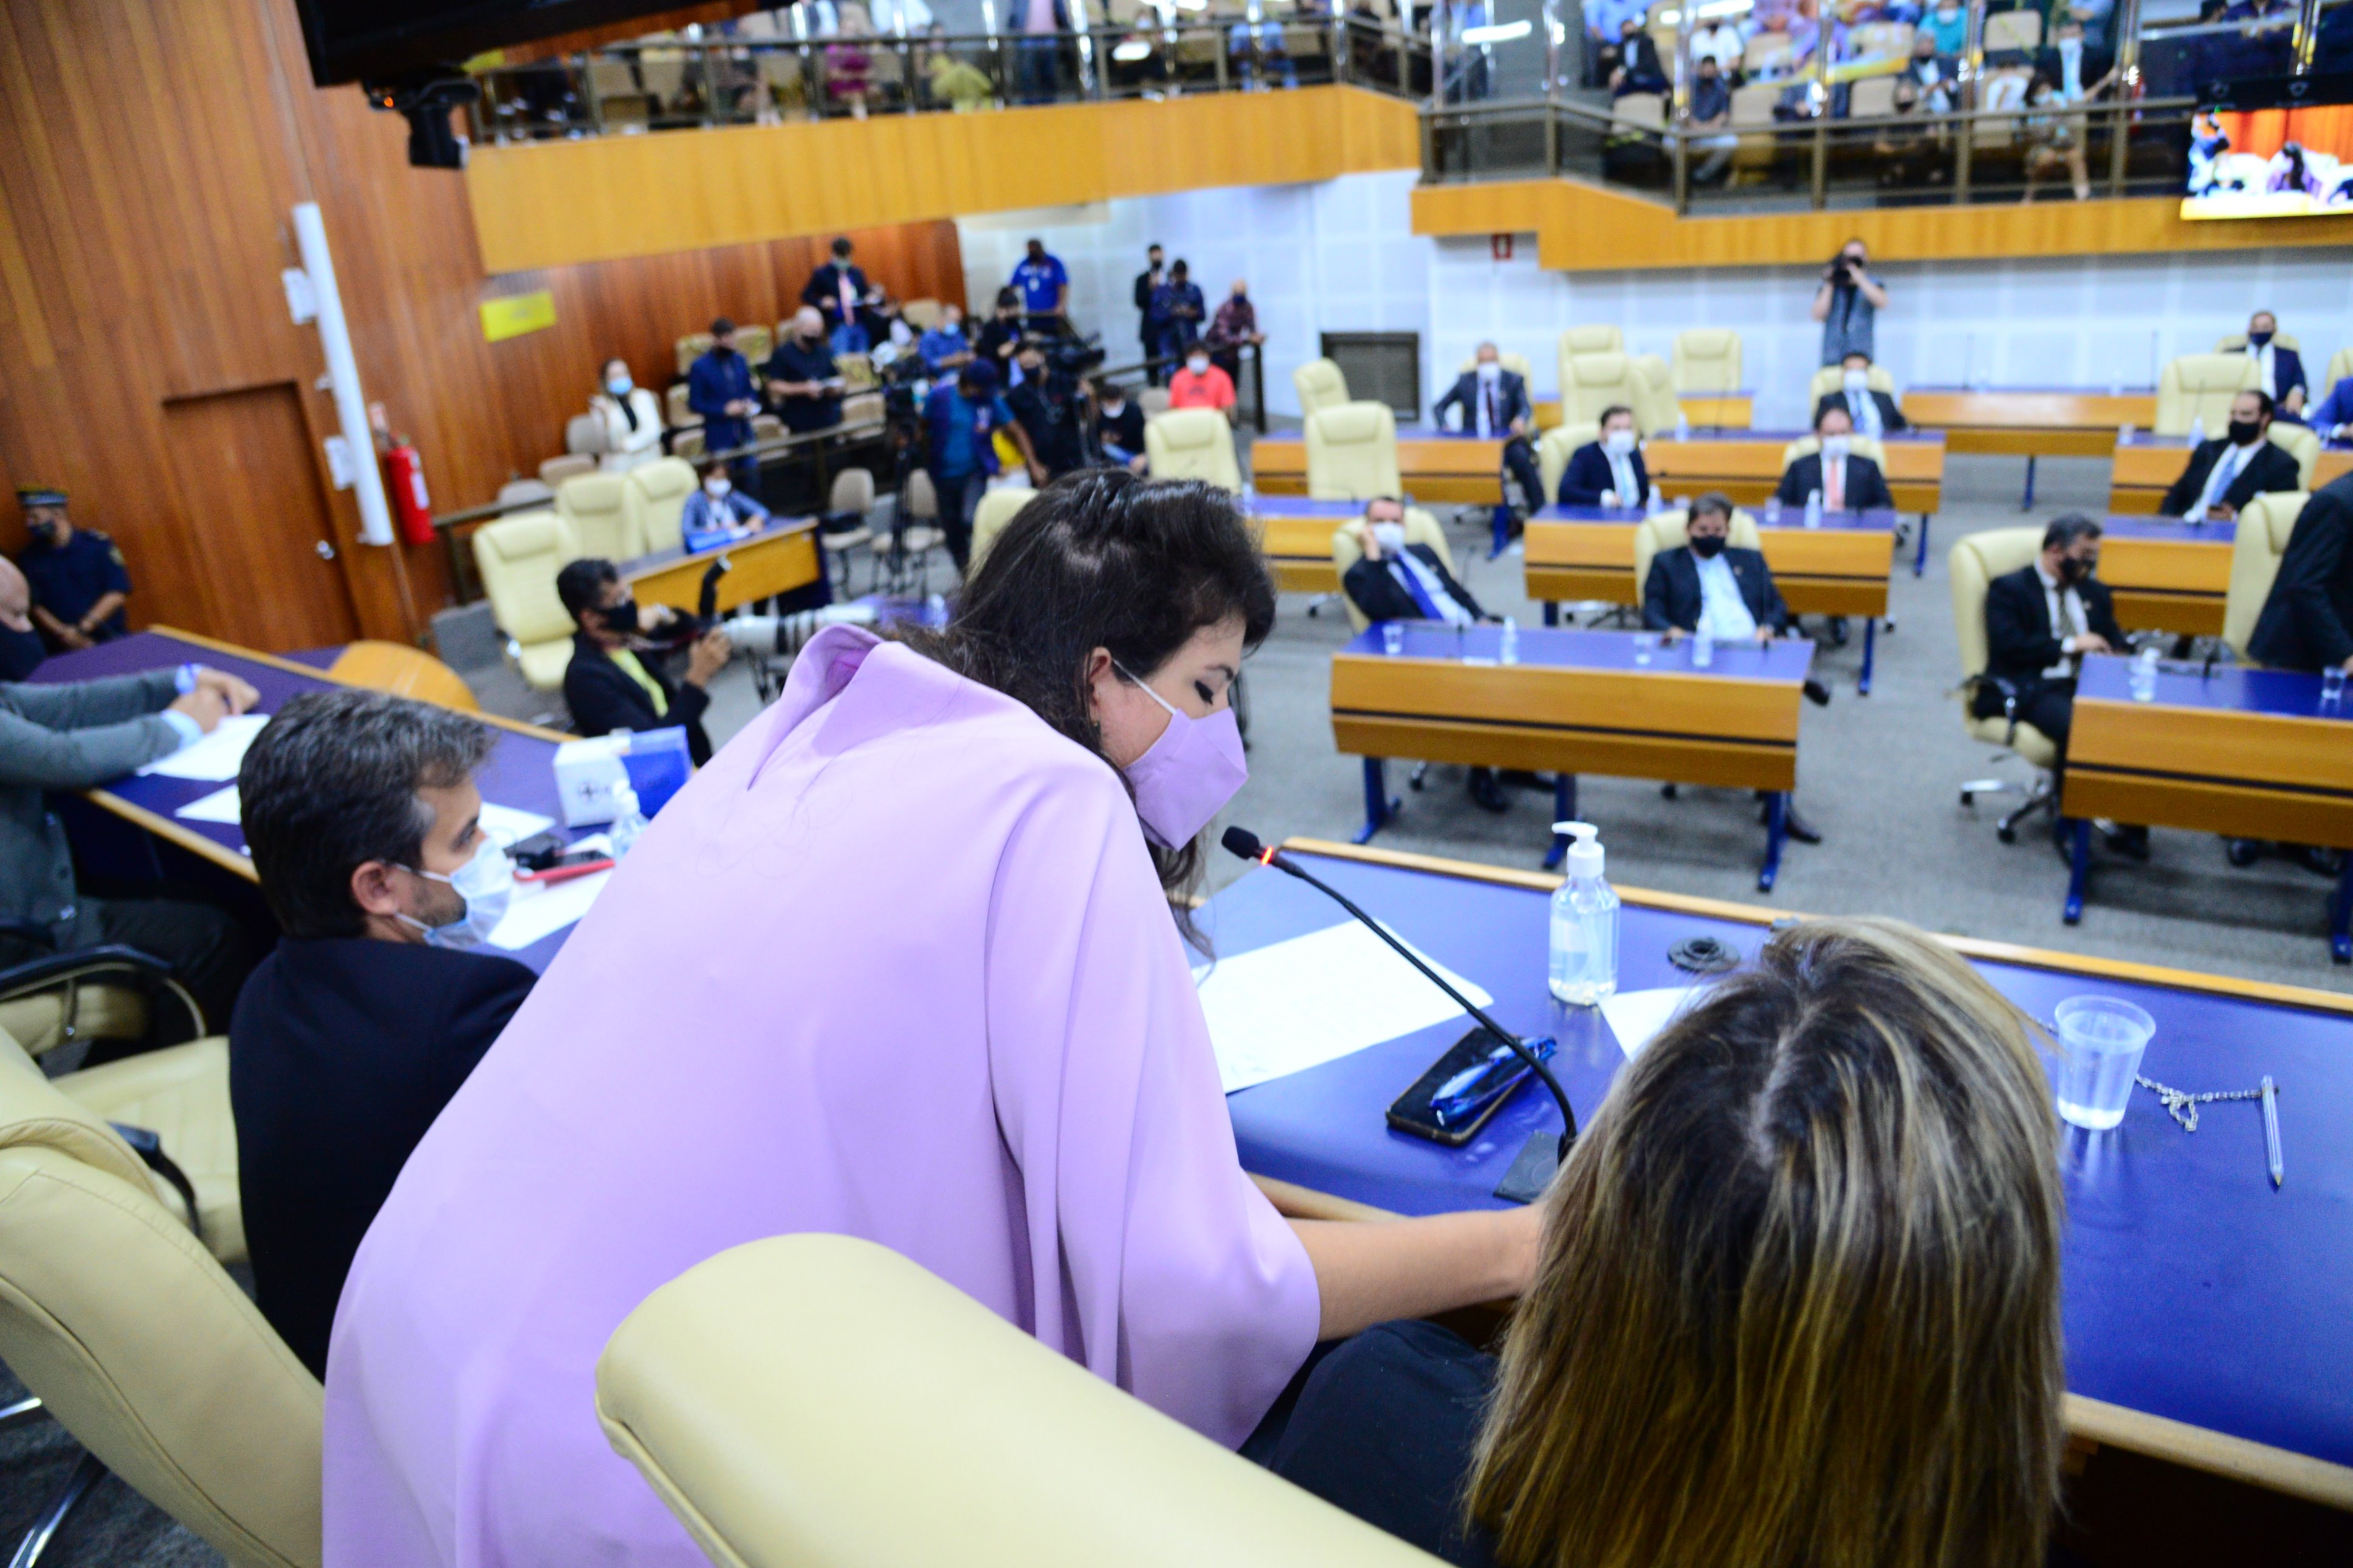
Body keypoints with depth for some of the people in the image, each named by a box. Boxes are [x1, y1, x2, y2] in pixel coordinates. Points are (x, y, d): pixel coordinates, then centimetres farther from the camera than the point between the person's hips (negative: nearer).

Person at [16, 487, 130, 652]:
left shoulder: (97, 544, 0)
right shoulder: (29, 558, 8)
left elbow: (118, 593, -6)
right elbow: (34, 605, 4)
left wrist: (83, 628, -13)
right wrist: (62, 632, -12)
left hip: (110, 639, -2)